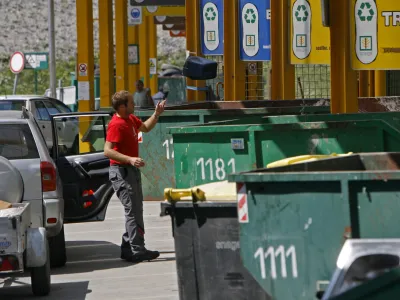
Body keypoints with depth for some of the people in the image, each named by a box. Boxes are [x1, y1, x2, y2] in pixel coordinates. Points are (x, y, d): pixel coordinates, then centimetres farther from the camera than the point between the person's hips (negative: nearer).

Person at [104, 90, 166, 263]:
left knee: (135, 210, 14)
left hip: (132, 170, 10)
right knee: (133, 211, -12)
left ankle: (128, 249, 20)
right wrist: (130, 159, -36)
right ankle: (137, 251, -13)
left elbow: (145, 128, 32)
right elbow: (107, 151, -26)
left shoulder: (131, 119, 11)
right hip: (121, 172, -10)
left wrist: (156, 115, 16)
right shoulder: (117, 125, -19)